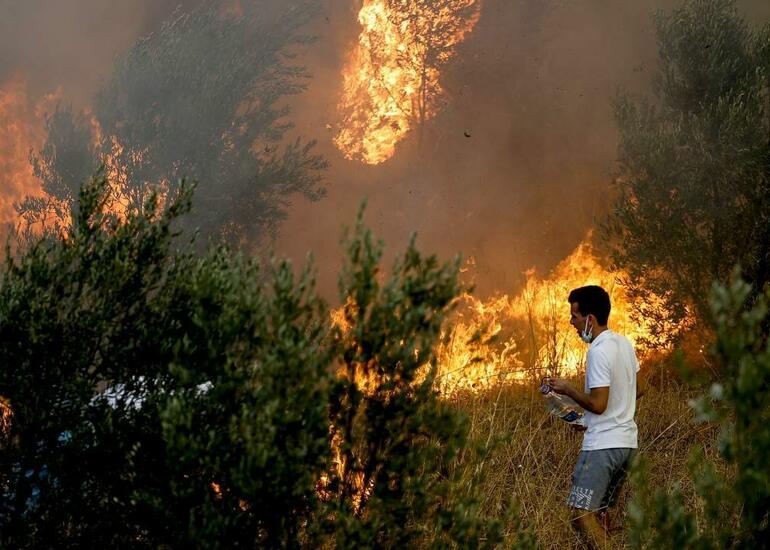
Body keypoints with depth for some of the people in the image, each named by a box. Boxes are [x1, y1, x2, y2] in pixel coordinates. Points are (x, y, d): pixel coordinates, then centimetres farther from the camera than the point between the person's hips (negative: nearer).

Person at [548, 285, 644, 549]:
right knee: (600, 513, 16)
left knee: (582, 514, -11)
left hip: (603, 445, -10)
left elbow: (598, 404, -22)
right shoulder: (624, 343, 11)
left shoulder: (599, 351, -17)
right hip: (627, 442, 10)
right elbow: (638, 390, 21)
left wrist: (568, 389, -6)